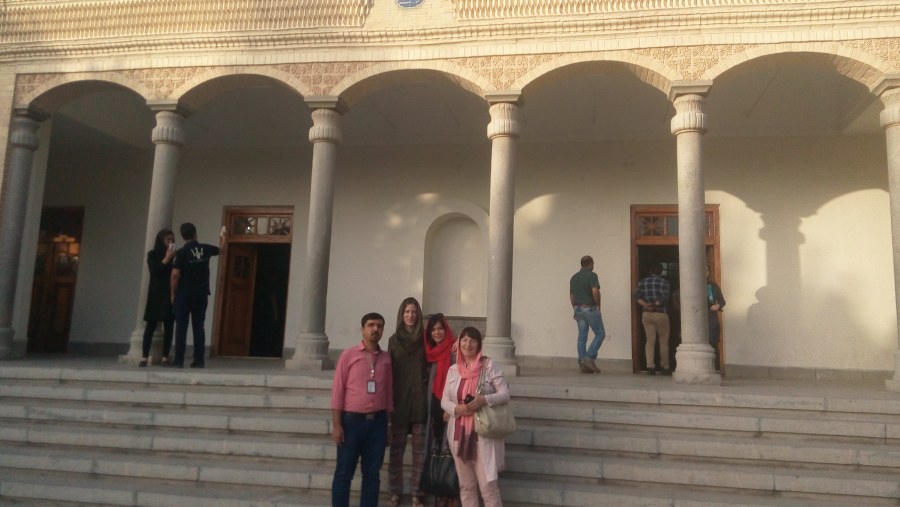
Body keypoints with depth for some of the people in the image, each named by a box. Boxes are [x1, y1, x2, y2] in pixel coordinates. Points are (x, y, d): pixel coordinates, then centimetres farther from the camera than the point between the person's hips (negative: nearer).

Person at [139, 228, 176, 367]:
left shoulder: (175, 255, 7)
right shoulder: (153, 254, 4)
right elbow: (154, 271, -9)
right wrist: (167, 259, -11)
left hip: (171, 295, 2)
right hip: (157, 295, -2)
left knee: (169, 327, 2)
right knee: (151, 326, -1)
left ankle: (165, 357, 7)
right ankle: (144, 357, 2)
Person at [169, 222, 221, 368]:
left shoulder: (181, 252, -10)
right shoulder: (205, 249, 2)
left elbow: (175, 275, -13)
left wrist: (173, 293, -2)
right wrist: (223, 238, 44)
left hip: (184, 295, -3)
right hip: (201, 295, 3)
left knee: (181, 327, 1)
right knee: (198, 327, 6)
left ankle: (179, 360, -1)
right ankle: (199, 360, 5)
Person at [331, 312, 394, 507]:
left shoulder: (386, 358, 8)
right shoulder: (349, 355, -2)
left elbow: (389, 393, 10)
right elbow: (337, 390, -4)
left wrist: (388, 425, 9)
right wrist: (336, 425, -9)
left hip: (377, 421, 3)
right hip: (352, 420, -3)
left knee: (372, 473, 9)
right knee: (344, 472, 3)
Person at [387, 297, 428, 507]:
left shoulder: (424, 339, 3)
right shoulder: (394, 340, 5)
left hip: (420, 399, -1)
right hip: (399, 400, 1)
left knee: (420, 450, 3)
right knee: (396, 449, 6)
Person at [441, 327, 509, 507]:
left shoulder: (489, 365, -2)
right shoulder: (453, 370, 9)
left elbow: (505, 394, -4)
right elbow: (444, 400, 9)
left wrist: (484, 400, -20)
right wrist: (457, 409, -11)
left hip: (484, 433, -4)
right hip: (459, 433, 4)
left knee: (488, 485, -7)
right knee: (465, 485, 12)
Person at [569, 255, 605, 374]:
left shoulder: (574, 277, 13)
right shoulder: (592, 275, -9)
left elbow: (571, 296, 15)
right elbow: (595, 291, -22)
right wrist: (598, 305, -9)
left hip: (578, 309, 7)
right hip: (590, 308, -7)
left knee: (582, 336, 6)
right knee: (600, 333, 3)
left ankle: (583, 364, 5)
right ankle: (590, 358, -8)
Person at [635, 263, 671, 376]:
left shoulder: (642, 282, 7)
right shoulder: (664, 282, -4)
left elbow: (637, 296, -3)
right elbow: (664, 297, -17)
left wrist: (645, 305, -12)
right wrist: (655, 304, -12)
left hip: (646, 314, 3)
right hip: (661, 314, -3)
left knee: (650, 341, 5)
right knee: (663, 341, 8)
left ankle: (650, 366, -4)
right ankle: (665, 367, 13)